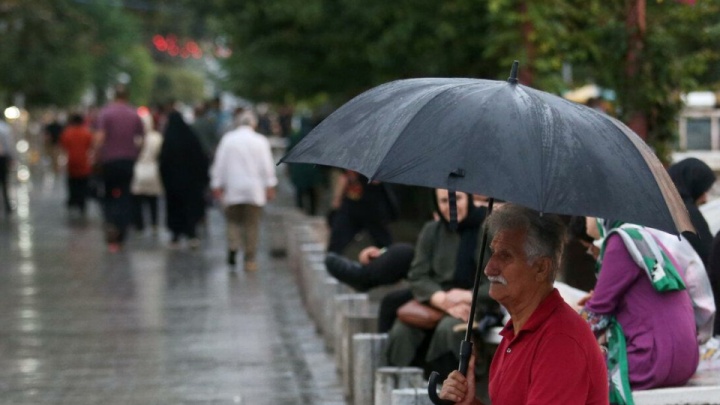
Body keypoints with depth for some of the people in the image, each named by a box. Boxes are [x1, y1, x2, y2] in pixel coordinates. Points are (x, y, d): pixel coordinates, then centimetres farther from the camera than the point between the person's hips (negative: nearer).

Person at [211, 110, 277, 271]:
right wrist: (270, 186, 5)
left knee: (233, 220, 12)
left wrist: (217, 185, 8)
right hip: (254, 190, -1)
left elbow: (219, 164, 3)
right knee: (252, 224, 3)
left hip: (232, 189, 1)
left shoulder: (227, 139, 2)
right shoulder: (260, 141, 0)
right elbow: (267, 166, -1)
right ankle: (250, 260, 3)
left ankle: (233, 246, -13)